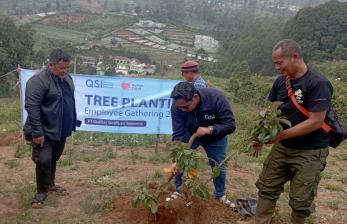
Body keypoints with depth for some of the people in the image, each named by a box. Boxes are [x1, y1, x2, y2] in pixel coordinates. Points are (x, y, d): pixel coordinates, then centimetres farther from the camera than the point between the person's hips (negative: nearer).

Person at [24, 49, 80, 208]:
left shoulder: (66, 78, 6)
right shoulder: (38, 81, -20)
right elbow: (31, 107, -24)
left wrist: (72, 123, 17)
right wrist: (37, 132, -25)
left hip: (61, 130, 7)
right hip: (45, 132, -7)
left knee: (53, 159, 19)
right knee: (44, 161, -9)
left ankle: (50, 184, 37)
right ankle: (41, 192, 8)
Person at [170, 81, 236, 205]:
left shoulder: (216, 98, -38)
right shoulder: (176, 106, -32)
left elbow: (230, 125, -32)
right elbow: (178, 135, -30)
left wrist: (209, 129, -45)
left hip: (215, 137, -1)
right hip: (190, 134, 1)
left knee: (219, 167, 7)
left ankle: (220, 196, 32)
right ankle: (178, 192, 19)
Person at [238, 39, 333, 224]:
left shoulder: (318, 83, -20)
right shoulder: (281, 81, 1)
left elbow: (315, 122, -24)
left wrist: (281, 135, -23)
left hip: (310, 152, -6)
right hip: (282, 147, 7)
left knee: (300, 200, 6)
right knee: (267, 188, 14)